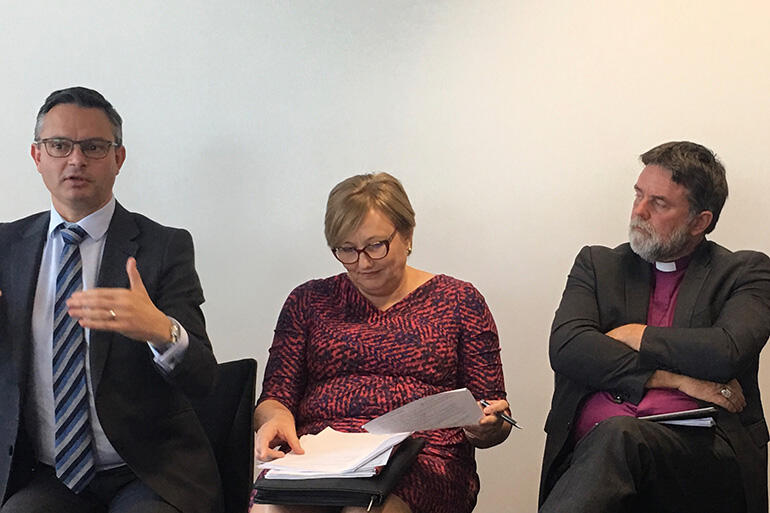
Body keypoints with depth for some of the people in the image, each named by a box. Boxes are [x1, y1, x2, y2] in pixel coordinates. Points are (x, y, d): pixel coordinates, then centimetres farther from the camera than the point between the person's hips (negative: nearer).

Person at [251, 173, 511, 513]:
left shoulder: (457, 301, 13)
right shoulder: (308, 301, 18)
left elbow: (492, 420, 11)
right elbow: (274, 399, 13)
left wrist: (486, 427, -14)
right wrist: (275, 418, -12)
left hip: (419, 462, -2)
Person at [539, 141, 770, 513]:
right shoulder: (597, 264, 20)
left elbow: (726, 353, -7)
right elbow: (566, 348, 2)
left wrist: (632, 335, 4)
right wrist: (671, 377, -5)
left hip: (697, 446, -1)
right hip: (594, 443, 2)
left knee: (618, 435, -35)